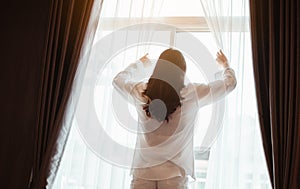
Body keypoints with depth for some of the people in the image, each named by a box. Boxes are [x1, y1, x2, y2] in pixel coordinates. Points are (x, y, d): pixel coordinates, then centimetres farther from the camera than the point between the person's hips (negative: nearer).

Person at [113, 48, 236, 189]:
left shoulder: (141, 92, -3)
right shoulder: (192, 94, -8)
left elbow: (118, 79, 21)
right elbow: (230, 82, 9)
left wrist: (140, 64, 37)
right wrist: (225, 65, 30)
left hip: (142, 174, 2)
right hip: (174, 175, -2)